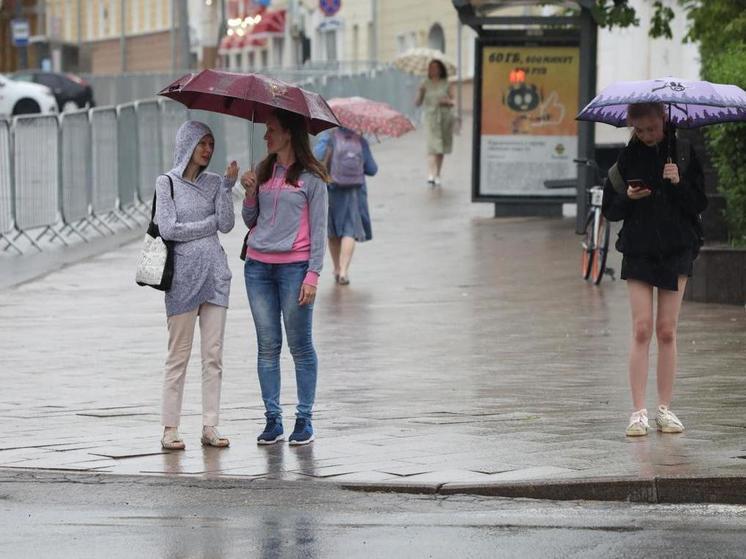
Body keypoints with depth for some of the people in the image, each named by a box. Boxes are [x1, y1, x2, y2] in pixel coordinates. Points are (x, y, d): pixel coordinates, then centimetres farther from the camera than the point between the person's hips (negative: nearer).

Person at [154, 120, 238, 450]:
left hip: (215, 274, 4)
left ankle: (210, 427, 6)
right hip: (183, 274, -4)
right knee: (179, 354, -3)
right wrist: (209, 223, -3)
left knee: (213, 354, 3)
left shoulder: (214, 183, 11)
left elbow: (226, 225, 0)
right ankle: (170, 428, 2)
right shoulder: (167, 183, 0)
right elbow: (168, 229, -9)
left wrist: (227, 186, -8)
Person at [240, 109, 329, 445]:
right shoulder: (264, 172, 12)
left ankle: (304, 420, 6)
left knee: (300, 345, 0)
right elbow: (251, 221, 16)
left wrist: (313, 275, -11)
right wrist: (250, 193, -2)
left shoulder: (310, 177, -3)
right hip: (258, 266, 5)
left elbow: (318, 229, -4)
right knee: (267, 345, 5)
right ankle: (272, 420, 9)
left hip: (294, 266, -5)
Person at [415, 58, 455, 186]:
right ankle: (432, 174, -27)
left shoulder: (446, 84, 4)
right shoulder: (426, 84, 4)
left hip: (445, 117, 2)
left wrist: (448, 101, -19)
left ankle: (437, 176, 20)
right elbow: (418, 103, 0)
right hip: (431, 117, -2)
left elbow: (453, 101, 3)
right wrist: (420, 92, -17)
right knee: (433, 146, -16)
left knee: (441, 149, 9)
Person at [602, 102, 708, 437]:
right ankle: (639, 412, -6)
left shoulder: (684, 154, 1)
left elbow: (699, 205, -1)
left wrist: (679, 183, -18)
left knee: (666, 331, 2)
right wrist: (628, 198, -15)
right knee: (642, 330, -6)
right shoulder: (627, 158, 2)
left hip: (676, 249, 0)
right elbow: (610, 211, 5)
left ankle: (664, 409, 10)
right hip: (639, 249, 0)